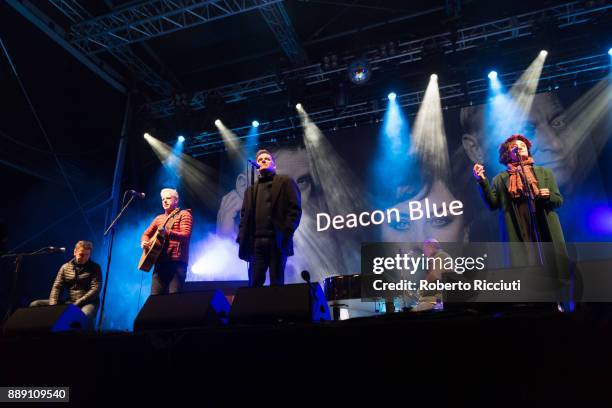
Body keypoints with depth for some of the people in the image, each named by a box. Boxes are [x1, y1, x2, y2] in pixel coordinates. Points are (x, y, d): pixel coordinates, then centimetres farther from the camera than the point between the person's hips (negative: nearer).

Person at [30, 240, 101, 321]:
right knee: (35, 305, -10)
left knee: (84, 316, -42)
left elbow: (95, 289, -9)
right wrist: (53, 305, -11)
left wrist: (77, 304, -19)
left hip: (88, 303, -5)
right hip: (68, 302, 5)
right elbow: (57, 287, 8)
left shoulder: (95, 268, 2)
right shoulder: (65, 267, 13)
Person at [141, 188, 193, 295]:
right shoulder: (159, 218, 23)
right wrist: (144, 242, 4)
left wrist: (168, 233, -29)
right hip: (160, 262, 6)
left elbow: (186, 235, -12)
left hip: (177, 262, -6)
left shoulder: (184, 214, 3)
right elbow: (146, 234, 28)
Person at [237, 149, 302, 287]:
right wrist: (242, 238, 1)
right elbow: (244, 215, 16)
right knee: (254, 284, 0)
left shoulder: (285, 181, 10)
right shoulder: (251, 189, 24)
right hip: (256, 242, 4)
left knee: (276, 284, -2)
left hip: (277, 241, -4)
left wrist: (286, 234, -12)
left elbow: (295, 209, -1)